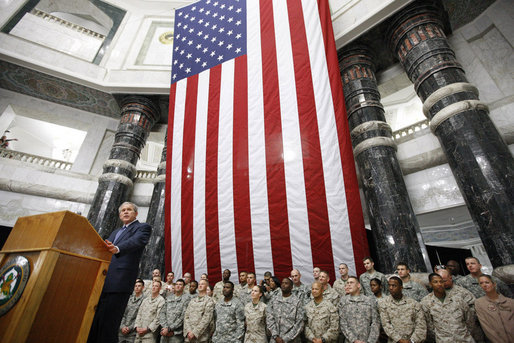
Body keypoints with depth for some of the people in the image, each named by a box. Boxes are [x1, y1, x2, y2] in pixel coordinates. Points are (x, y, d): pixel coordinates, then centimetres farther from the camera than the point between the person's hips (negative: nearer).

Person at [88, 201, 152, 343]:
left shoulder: (143, 227, 1)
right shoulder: (115, 232, 27)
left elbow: (137, 241, -19)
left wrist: (117, 249, -38)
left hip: (119, 283, -7)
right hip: (102, 282, 7)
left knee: (108, 327, -5)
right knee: (92, 323, 10)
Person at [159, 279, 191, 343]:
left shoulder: (186, 299, -5)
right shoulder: (168, 297, 10)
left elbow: (183, 317, -10)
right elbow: (162, 313, 4)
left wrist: (169, 328, -12)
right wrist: (165, 327, -10)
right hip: (164, 333, 4)